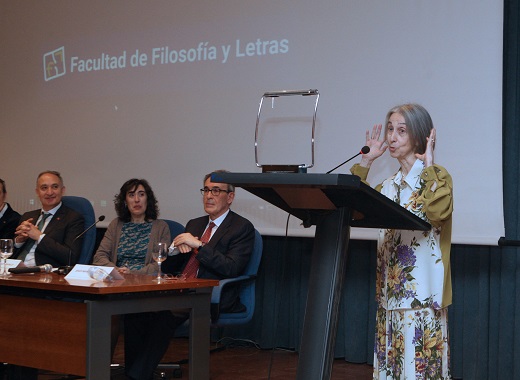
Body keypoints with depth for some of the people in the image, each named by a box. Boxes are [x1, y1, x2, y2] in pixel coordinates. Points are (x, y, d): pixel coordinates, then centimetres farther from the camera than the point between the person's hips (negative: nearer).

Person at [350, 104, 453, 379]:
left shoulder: (436, 176, -5)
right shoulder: (390, 184, 16)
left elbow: (438, 212, -24)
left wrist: (428, 165, -16)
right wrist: (366, 161, 11)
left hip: (421, 291, -7)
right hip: (390, 293, 7)